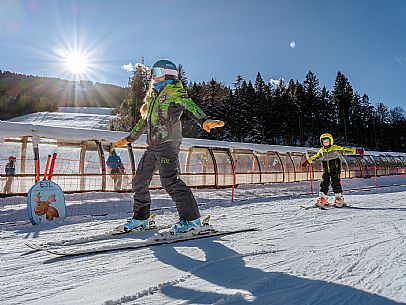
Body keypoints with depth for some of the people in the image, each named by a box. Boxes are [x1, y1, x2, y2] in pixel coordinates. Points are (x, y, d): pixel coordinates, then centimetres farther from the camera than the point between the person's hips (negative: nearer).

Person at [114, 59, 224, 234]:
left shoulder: (174, 90, 1)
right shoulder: (153, 96, 25)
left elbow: (189, 105, -19)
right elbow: (144, 121, 32)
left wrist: (204, 121, -38)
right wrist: (129, 139, 37)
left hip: (168, 143, -9)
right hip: (153, 146, 9)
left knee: (169, 180, -20)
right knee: (139, 181, 9)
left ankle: (191, 219, -13)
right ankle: (141, 218, 23)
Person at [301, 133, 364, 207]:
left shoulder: (336, 148, -5)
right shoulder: (321, 150, 9)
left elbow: (345, 150, -12)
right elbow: (315, 157, 21)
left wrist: (356, 151, -23)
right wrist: (307, 161, 24)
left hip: (335, 170, -4)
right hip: (326, 171, 4)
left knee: (335, 183, -7)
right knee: (324, 183, 3)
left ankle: (339, 198, 2)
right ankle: (322, 198, 11)